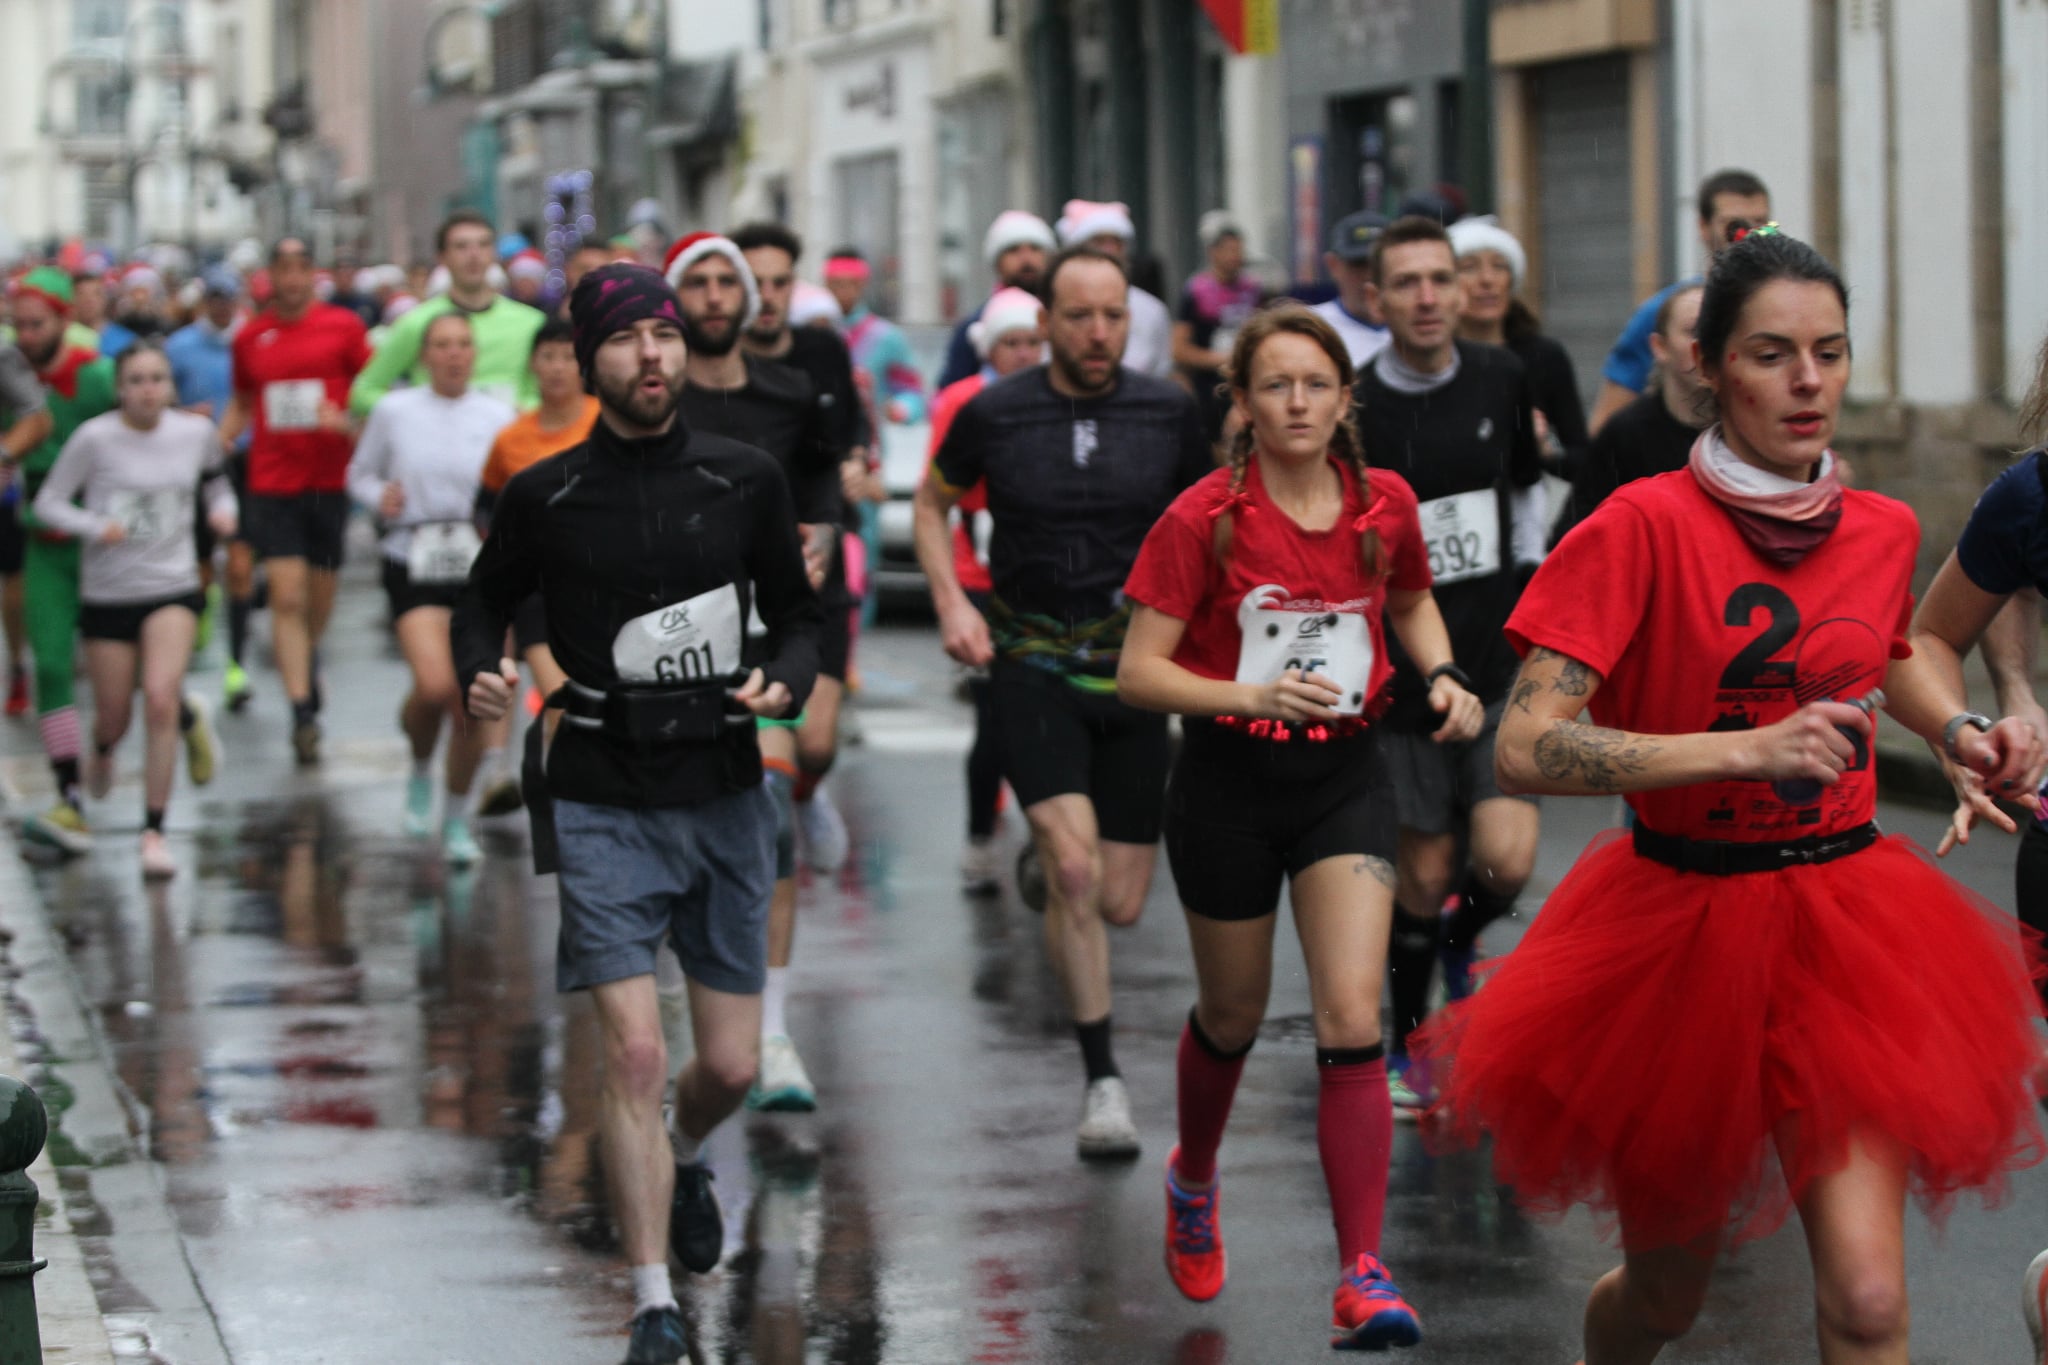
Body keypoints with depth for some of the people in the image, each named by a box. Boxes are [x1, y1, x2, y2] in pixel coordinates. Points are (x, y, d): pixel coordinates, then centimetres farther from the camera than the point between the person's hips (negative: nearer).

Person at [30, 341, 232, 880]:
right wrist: (93, 527, -23)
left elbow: (215, 475, 19)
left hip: (173, 588, 1)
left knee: (161, 698, -20)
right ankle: (102, 750, 50)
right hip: (107, 593, 0)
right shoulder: (94, 438, -11)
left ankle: (154, 832, -10)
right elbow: (48, 501, -6)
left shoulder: (196, 431, -2)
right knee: (114, 716, 7)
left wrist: (223, 507, -1)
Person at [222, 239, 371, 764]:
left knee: (320, 593, 14)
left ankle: (308, 656, 45)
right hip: (272, 480, 0)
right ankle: (302, 711, -11)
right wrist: (218, 440, 5)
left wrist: (345, 420, -16)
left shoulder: (343, 326, 0)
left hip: (329, 479, 0)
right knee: (287, 597, -10)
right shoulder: (251, 336, 6)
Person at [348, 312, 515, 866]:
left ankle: (456, 820, 17)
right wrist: (380, 496, -7)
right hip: (414, 568, -1)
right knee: (434, 686, -21)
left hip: (479, 570, 1)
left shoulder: (497, 416, 3)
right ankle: (420, 771, 13)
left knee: (472, 704, -2)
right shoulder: (394, 411, 3)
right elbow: (360, 473, 14)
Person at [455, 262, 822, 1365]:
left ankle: (682, 1158, 45)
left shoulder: (743, 480, 1)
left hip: (724, 797, 3)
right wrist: (479, 675, -9)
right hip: (603, 807, -3)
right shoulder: (547, 496, -4)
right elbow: (485, 599, 11)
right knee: (634, 1051, -14)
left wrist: (783, 682, -9)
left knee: (732, 1066, 8)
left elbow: (797, 614, 12)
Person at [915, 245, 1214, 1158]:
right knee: (1074, 868, -20)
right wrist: (951, 602, -1)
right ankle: (1102, 1080, -8)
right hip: (1033, 664, -2)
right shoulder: (994, 415, -4)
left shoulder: (1169, 414, 0)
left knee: (1120, 905, 2)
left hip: (1134, 667, 2)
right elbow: (933, 502, 13)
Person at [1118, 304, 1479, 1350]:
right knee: (1234, 1015, 15)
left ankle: (1363, 1278, -12)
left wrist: (1441, 676, 0)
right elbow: (1138, 673, -13)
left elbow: (1411, 601, 19)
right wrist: (1255, 694, -27)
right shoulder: (1204, 519, -13)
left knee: (1352, 1021, -13)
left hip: (1345, 775, 2)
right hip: (1229, 781, -1)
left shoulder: (1384, 504, -2)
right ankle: (1193, 1181, 48)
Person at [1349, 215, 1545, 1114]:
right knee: (1425, 874, 5)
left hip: (1504, 664, 2)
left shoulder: (1501, 380, 1)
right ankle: (1407, 1047, 27)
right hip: (1407, 671, -2)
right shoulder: (1352, 409, -9)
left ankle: (1461, 945, 23)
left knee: (1505, 860, -12)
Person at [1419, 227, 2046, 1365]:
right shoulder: (1645, 525, -14)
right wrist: (1750, 749, -29)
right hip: (1681, 921, -2)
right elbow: (1528, 749, -23)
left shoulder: (1884, 530, 2)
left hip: (1843, 924, 2)